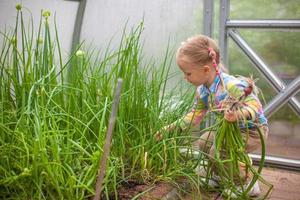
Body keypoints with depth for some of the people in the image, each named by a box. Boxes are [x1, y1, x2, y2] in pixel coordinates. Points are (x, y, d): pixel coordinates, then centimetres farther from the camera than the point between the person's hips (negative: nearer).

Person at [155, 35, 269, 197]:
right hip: (232, 129, 9)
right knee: (203, 142, 10)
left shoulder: (232, 85, -35)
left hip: (254, 130, -9)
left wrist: (238, 114, -54)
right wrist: (171, 128, -1)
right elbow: (195, 115, 4)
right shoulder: (202, 91, -7)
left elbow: (254, 105, -33)